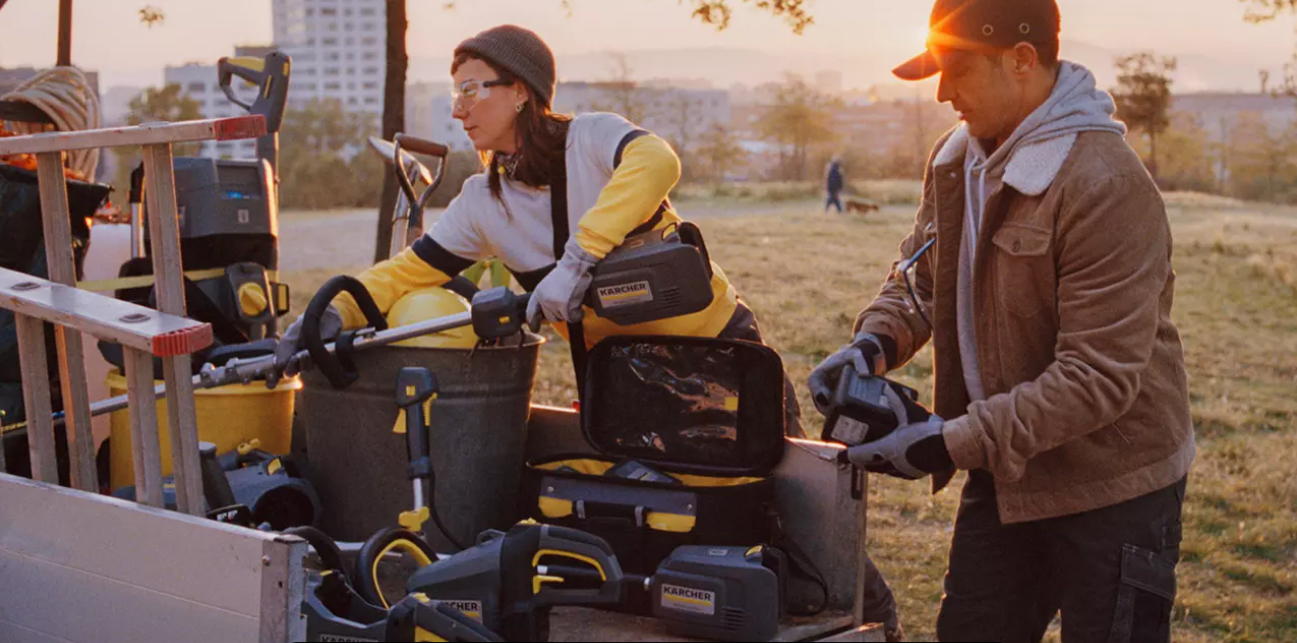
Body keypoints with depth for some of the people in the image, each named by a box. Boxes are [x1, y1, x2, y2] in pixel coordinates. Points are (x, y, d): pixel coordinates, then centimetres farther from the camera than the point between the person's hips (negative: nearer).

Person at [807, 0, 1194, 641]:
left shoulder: (1106, 186, -26)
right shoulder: (957, 158, 0)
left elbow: (1100, 377, -27)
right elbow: (919, 272, 14)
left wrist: (952, 442, -26)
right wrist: (875, 341, -9)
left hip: (1112, 485, -7)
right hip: (1004, 473, 8)